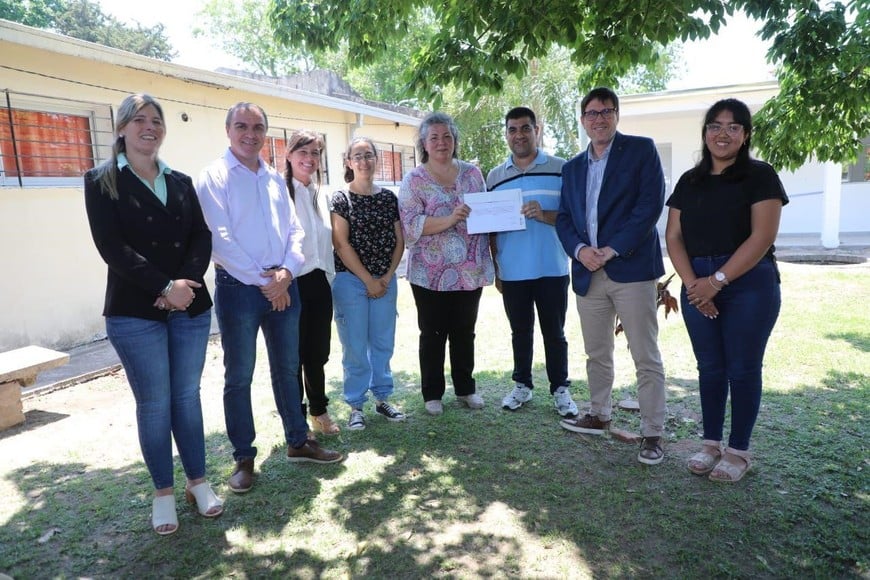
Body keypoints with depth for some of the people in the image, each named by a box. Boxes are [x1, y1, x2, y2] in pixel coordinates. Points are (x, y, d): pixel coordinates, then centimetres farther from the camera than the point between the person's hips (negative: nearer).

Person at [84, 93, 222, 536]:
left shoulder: (181, 182, 13)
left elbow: (201, 236, 4)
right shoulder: (102, 182, 1)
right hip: (135, 312, -3)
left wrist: (188, 282, -14)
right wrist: (165, 287, -18)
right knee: (154, 404, 3)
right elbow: (111, 246, -10)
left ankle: (198, 481, 24)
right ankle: (163, 492, 19)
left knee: (187, 396, 10)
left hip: (190, 307, 3)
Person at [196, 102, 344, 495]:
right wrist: (264, 281, -13)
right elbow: (220, 238, -12)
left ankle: (298, 442, 27)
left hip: (283, 285, 5)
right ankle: (244, 458, 17)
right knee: (239, 377, 4)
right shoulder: (214, 177, -4)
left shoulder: (275, 179, 13)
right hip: (238, 287, -5)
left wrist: (286, 273, -7)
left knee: (287, 369, 14)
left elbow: (294, 231, 10)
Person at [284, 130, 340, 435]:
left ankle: (319, 410, 30)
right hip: (293, 284, -5)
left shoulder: (320, 195, 13)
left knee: (317, 353, 14)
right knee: (294, 355, 6)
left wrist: (329, 276, 15)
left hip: (319, 282, 6)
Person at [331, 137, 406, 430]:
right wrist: (368, 280, -11)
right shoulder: (341, 199, -4)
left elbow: (399, 241, 7)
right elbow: (341, 245, -9)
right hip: (351, 280, -3)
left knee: (383, 342, 10)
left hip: (385, 280, 4)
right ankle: (356, 406, 14)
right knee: (355, 345, 2)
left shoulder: (388, 197, 7)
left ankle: (382, 398, 24)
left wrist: (387, 277, -5)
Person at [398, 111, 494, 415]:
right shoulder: (414, 180, -2)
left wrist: (492, 256, 0)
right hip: (431, 273, -3)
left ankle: (466, 388, 29)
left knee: (464, 332, 14)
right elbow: (410, 224, -12)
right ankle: (432, 393, 21)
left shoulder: (472, 173, 8)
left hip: (471, 270, 3)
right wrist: (450, 220, -24)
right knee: (433, 334, 7)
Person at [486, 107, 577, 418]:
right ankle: (522, 385, 26)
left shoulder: (561, 169, -1)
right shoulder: (495, 176, 8)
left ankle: (560, 389, 20)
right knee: (520, 332, 13)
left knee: (554, 332, 7)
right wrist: (495, 269, 7)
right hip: (512, 272, 3)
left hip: (551, 269, -2)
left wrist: (544, 215, -22)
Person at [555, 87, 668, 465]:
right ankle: (599, 415, 33)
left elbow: (651, 203, -9)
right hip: (588, 273, 5)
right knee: (596, 353, 16)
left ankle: (652, 434, 9)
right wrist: (579, 249, -7)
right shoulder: (573, 167, 18)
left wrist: (613, 249, -15)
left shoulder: (641, 150, 2)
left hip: (631, 267, -5)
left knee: (645, 356, -2)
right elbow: (564, 218, 13)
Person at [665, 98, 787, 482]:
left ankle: (738, 451, 16)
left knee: (742, 369, 3)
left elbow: (762, 237, -12)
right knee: (710, 368, 10)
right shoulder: (689, 182, 11)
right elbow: (674, 237, 6)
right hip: (698, 287, 4)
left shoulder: (760, 176, -2)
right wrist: (692, 284, -8)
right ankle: (711, 443, 22)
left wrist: (718, 280, -17)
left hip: (749, 285, -4)